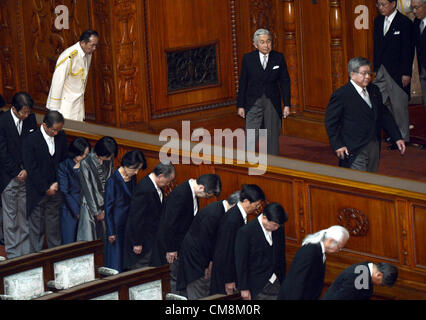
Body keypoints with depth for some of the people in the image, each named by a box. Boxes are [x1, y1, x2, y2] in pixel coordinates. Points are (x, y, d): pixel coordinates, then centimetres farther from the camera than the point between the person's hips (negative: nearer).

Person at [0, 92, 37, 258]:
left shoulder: (31, 118, 0)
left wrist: (27, 170, -6)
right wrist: (16, 173, -10)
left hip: (27, 174, 4)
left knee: (26, 214, 8)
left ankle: (26, 249, 17)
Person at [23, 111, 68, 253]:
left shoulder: (61, 136, 0)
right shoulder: (31, 140, -16)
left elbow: (64, 162, 8)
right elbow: (31, 169, -15)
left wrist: (57, 183, -3)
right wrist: (46, 188, -13)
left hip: (55, 189, 4)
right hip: (37, 191, -4)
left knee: (54, 224, 12)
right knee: (36, 225, 6)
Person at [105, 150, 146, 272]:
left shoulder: (132, 178, 2)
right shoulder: (113, 180, -18)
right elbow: (108, 207, -13)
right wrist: (111, 232, -11)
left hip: (129, 222, 6)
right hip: (117, 224, -6)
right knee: (117, 255, 1)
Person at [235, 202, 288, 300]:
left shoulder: (279, 228, 3)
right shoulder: (246, 232, -14)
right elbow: (241, 262, -10)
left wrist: (283, 280, 14)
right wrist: (244, 288, -8)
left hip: (276, 284, 5)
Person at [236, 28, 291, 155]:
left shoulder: (279, 58, 0)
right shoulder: (248, 59, -1)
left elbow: (285, 82, 4)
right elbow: (243, 83, 2)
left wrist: (287, 104, -1)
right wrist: (240, 105, 1)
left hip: (273, 104, 1)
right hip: (253, 104, -1)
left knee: (273, 138, 8)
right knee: (250, 139, -7)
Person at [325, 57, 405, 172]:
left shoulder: (374, 91, 11)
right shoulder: (341, 95, -9)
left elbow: (385, 115, 17)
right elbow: (330, 123, -8)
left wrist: (397, 137, 11)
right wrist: (338, 145, -15)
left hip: (374, 147, 7)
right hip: (354, 151, -7)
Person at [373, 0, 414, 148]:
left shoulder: (405, 22, -10)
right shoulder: (378, 21, 10)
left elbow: (408, 50, -11)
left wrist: (406, 73, -14)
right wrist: (375, 68, 11)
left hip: (397, 72, -6)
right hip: (381, 71, 7)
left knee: (399, 106, 1)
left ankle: (403, 138, 13)